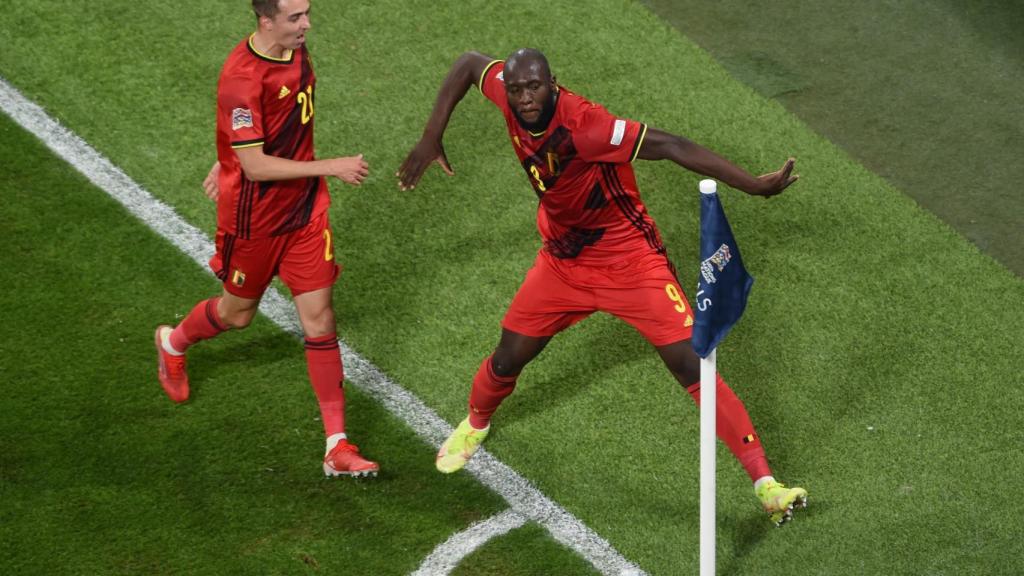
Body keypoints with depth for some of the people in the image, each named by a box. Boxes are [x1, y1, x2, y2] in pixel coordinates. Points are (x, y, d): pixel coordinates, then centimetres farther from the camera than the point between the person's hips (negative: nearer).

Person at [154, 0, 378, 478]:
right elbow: (255, 167, -28)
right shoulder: (242, 78, -28)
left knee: (319, 320, 1)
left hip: (304, 209, 6)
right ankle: (173, 343, 53)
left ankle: (337, 447, 4)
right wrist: (331, 167, -28)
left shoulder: (295, 47, -3)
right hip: (255, 218, -6)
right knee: (238, 313, 17)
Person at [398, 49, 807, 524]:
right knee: (509, 358, 11)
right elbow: (469, 63, 7)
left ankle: (765, 484, -10)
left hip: (629, 259, -6)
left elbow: (669, 146, -34)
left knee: (690, 365, -13)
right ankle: (475, 424, 46)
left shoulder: (581, 124, -33)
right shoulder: (508, 92, -14)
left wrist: (754, 185, -36)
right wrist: (431, 139, 4)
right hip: (562, 259, 6)